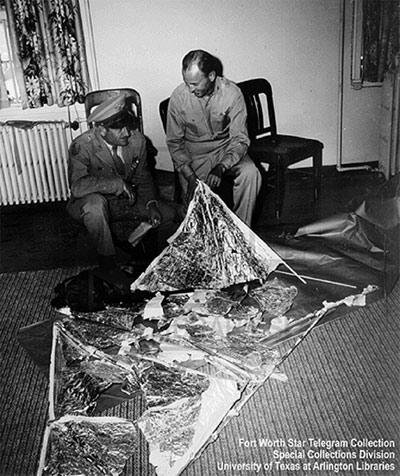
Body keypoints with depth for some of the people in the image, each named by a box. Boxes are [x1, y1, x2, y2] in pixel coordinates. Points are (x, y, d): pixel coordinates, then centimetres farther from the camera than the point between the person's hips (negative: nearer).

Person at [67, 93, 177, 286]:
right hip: (90, 205, -5)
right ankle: (108, 262, -17)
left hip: (126, 200, 5)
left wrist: (151, 204, -12)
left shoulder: (137, 140, -10)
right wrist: (117, 182, -37)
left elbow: (143, 177, 4)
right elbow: (77, 186, -38)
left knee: (168, 214, -8)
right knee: (95, 202, -39)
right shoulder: (82, 146, -24)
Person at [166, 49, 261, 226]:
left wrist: (221, 168, -32)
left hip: (227, 148, 0)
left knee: (251, 174, -28)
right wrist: (190, 176, -20)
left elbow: (240, 139, -14)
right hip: (194, 153, 0)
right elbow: (174, 142, -6)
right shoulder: (178, 97, -13)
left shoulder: (231, 93, -16)